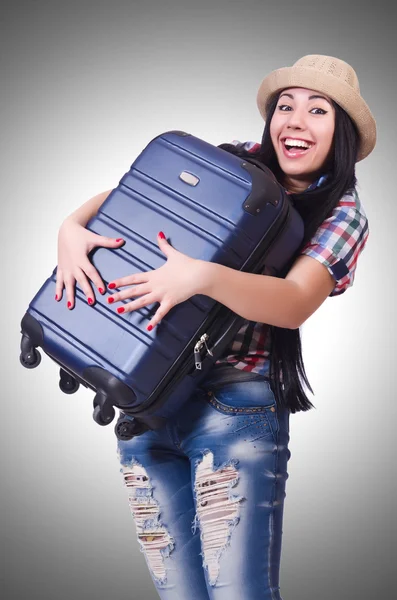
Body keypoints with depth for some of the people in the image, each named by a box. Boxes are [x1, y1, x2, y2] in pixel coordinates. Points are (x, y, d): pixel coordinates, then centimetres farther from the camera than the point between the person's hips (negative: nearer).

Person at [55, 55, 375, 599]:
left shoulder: (342, 215, 1)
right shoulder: (232, 162, 8)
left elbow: (295, 303, -17)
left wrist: (202, 276, -32)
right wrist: (72, 226, -10)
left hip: (235, 406, -3)